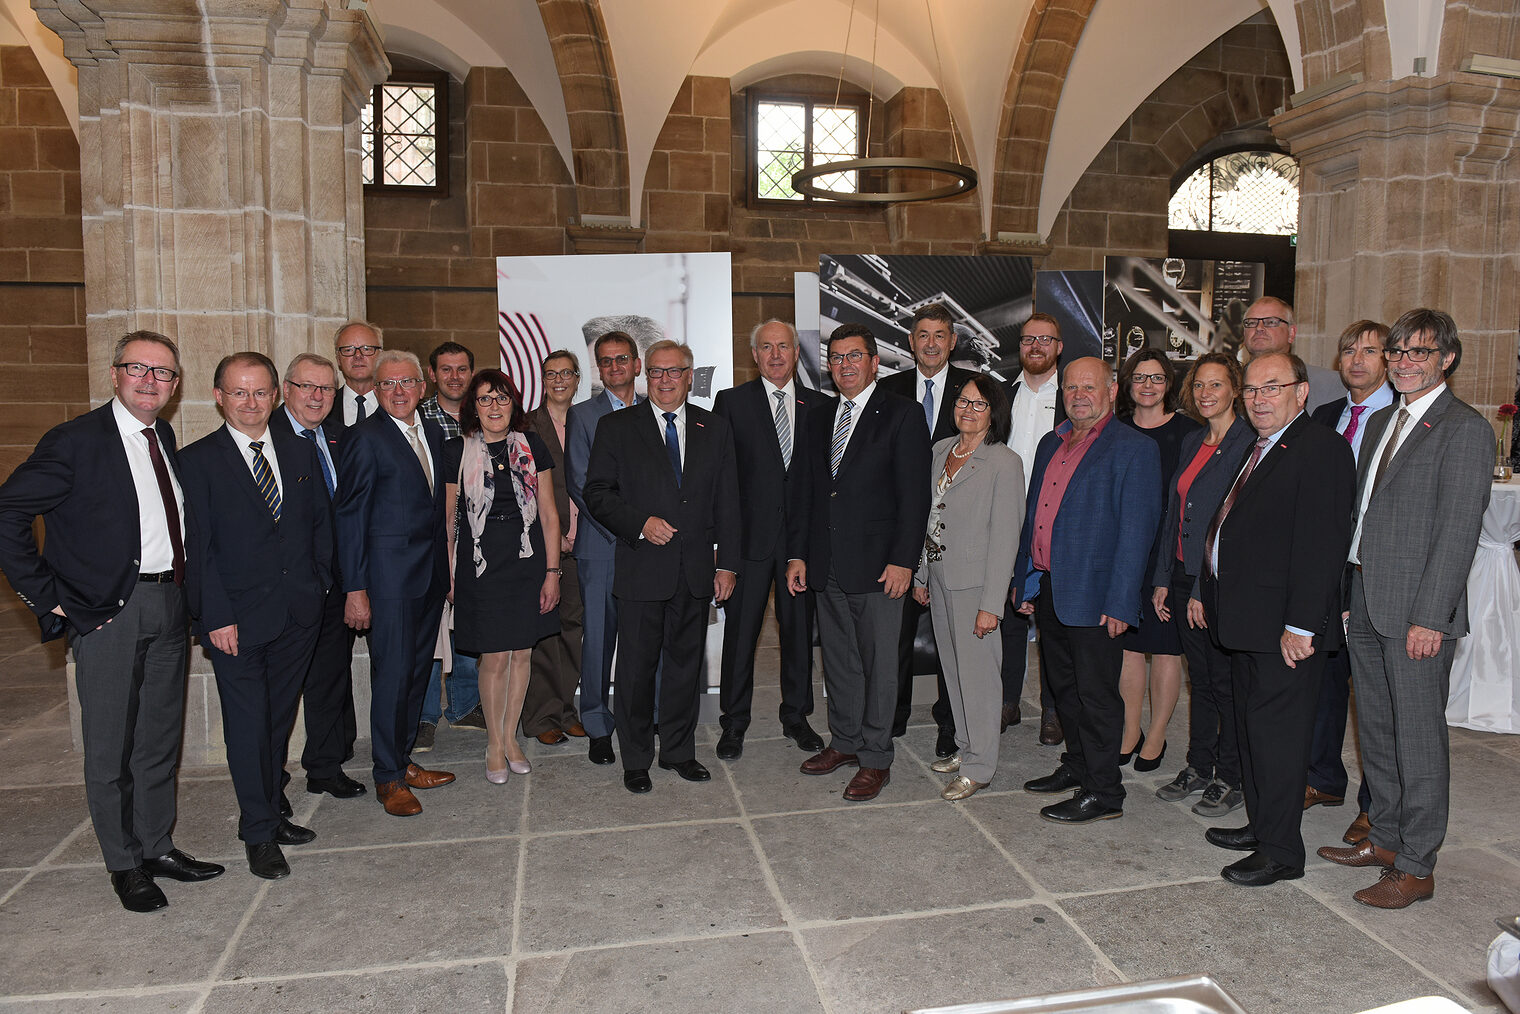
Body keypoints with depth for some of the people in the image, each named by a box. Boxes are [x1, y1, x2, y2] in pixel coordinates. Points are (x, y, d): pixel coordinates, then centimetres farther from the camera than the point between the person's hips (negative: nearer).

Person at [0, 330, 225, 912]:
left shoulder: (164, 439, 10)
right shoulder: (76, 440, -10)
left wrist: (182, 589, 10)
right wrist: (47, 598, -14)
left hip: (168, 604, 6)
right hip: (108, 611, -6)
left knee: (160, 737, 15)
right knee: (111, 747, 5)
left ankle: (157, 846, 30)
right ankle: (126, 864, 20)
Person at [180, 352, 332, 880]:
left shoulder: (301, 450, 8)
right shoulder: (197, 460, -4)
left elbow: (321, 520, 13)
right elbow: (198, 545, -7)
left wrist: (319, 583, 5)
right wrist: (216, 616, -12)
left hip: (299, 612, 4)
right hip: (238, 617, -4)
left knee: (279, 718, 14)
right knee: (248, 724, 3)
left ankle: (268, 813, 29)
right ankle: (259, 833, 15)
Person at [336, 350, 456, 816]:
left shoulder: (433, 431, 11)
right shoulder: (365, 437, -10)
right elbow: (350, 516, -10)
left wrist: (445, 568, 10)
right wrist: (354, 588, -14)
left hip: (430, 571, 7)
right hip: (390, 574, -6)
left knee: (416, 669, 13)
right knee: (393, 673, -1)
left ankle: (403, 760, 27)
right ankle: (388, 777, 13)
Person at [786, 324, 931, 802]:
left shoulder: (902, 416, -4)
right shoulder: (817, 420, 14)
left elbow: (914, 494, -9)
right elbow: (803, 491, 15)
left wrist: (903, 560, -15)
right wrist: (797, 553, 8)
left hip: (877, 565, -5)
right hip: (827, 565, 6)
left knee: (879, 663, 3)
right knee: (838, 659, 15)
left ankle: (875, 759, 15)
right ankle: (844, 741, 31)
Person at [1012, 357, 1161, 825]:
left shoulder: (1134, 449, -8)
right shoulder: (1050, 444, 15)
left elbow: (1136, 531, -13)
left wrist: (1120, 603, -18)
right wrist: (1024, 581, 16)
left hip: (1093, 595, -7)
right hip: (1047, 589, 7)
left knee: (1096, 694, 2)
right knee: (1063, 686, 18)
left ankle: (1103, 793, 14)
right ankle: (1076, 768, 35)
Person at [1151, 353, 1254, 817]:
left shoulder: (1249, 444, -12)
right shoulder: (1192, 442, 12)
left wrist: (1205, 589, -17)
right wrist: (1163, 579, 10)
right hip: (1185, 576, 7)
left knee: (1227, 682, 5)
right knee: (1199, 678, 16)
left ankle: (1232, 779, 19)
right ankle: (1198, 767, 27)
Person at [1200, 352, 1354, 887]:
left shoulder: (1320, 448, -14)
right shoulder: (1259, 449, 16)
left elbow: (1321, 543, -20)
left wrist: (1301, 624, -22)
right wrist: (1209, 595, 14)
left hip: (1284, 627, -9)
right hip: (1245, 622, 10)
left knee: (1277, 732, -1)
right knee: (1252, 727, 18)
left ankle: (1280, 852, 12)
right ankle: (1261, 826, 33)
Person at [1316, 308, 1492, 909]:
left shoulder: (1465, 430, -10)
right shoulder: (1381, 422, 15)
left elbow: (1458, 531, -15)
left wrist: (1430, 616, -19)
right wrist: (1349, 594, 10)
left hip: (1417, 612, -8)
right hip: (1365, 606, 8)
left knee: (1418, 740, 2)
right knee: (1376, 732, 17)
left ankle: (1417, 867, 14)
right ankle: (1385, 839, 32)